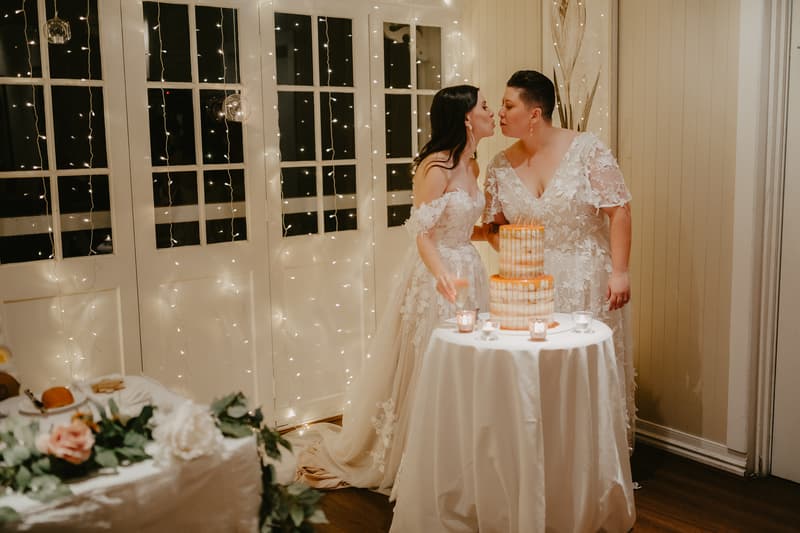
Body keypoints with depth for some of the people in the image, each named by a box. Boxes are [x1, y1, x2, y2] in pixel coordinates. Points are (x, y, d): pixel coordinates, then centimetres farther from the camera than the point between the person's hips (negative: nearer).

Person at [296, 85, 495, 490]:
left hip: (467, 273, 8)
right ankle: (415, 463, 19)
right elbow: (424, 233, -22)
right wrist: (442, 275, -36)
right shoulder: (436, 165, -16)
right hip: (434, 278, -8)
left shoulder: (471, 165, 9)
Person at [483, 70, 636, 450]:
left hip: (588, 280, -3)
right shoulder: (500, 167, 3)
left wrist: (619, 272, -13)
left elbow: (619, 211, -9)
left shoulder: (587, 150, -9)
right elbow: (492, 227, 11)